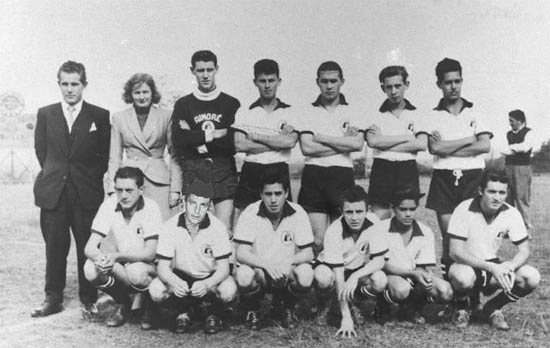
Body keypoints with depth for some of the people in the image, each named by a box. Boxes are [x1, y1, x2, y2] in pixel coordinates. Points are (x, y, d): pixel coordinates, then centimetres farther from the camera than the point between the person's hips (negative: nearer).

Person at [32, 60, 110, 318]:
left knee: (87, 247, 1)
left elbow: (106, 155, 7)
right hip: (53, 192, 2)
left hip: (87, 192, -1)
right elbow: (40, 150, 15)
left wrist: (91, 178, 2)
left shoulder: (100, 116, 3)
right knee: (55, 246, 6)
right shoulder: (45, 114, 9)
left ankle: (89, 300, 13)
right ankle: (53, 299, 18)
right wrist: (54, 174, 10)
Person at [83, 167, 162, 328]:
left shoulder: (150, 208, -19)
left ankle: (151, 306, 0)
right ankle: (122, 303, 5)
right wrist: (100, 257, -37)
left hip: (149, 265, -3)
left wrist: (116, 256, -40)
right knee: (90, 269, -25)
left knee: (136, 272, -37)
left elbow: (150, 253, -25)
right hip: (121, 267, 4)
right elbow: (90, 247, -12)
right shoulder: (109, 206, -10)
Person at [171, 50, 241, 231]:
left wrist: (195, 139, -6)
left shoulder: (231, 104, 8)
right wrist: (214, 135, -7)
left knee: (224, 228, -6)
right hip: (192, 172, 1)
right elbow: (178, 141, -2)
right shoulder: (183, 104, 12)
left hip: (223, 171, 0)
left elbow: (236, 144, -3)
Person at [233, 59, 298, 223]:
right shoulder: (245, 112, 8)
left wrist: (256, 136, -5)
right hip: (251, 171, 1)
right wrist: (278, 142, -7)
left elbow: (290, 141, -11)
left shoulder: (289, 112, 6)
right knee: (240, 217, -1)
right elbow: (239, 145, -6)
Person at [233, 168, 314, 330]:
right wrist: (268, 265, -36)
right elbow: (241, 254, -19)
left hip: (286, 273, 1)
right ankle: (252, 310, 2)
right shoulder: (250, 213, -13)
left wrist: (288, 262, -31)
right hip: (258, 270, -1)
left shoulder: (297, 213, -10)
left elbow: (308, 253, -10)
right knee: (243, 275, -35)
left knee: (305, 274, -31)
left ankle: (287, 307, 5)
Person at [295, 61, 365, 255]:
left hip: (342, 175, 1)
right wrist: (343, 143, -4)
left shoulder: (351, 113, 10)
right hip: (314, 176, -1)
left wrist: (322, 138, -6)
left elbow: (358, 144, -7)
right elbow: (307, 148, -5)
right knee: (318, 241, -5)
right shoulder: (309, 113, 8)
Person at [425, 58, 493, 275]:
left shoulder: (475, 115, 10)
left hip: (472, 177, 1)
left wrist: (448, 149, -7)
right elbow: (434, 147, -9)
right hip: (444, 178, 0)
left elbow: (485, 146, -3)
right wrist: (469, 140, -5)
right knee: (448, 234, 0)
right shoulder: (432, 117, 6)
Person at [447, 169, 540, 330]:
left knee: (532, 277, -20)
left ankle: (492, 308, 5)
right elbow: (456, 252, -24)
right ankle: (461, 308, -2)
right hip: (467, 265, -4)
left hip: (494, 267, 4)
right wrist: (491, 268, -34)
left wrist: (508, 267, -27)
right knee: (463, 277, -39)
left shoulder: (511, 214, -8)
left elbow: (524, 250, -5)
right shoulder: (464, 211, -20)